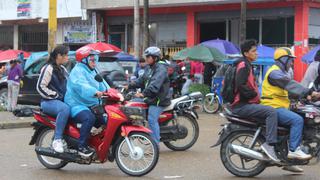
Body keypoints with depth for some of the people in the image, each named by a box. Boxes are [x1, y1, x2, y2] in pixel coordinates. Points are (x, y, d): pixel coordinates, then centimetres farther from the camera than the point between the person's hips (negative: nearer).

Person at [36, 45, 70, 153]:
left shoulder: (62, 69, 20)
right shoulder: (48, 68, -6)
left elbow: (68, 84, 30)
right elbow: (40, 87, -12)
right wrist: (56, 96, -15)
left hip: (62, 100, 9)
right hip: (49, 102, -9)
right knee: (65, 109, -40)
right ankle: (57, 140, -35)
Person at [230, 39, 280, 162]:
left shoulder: (247, 65, 22)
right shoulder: (243, 65, -10)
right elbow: (240, 85, -23)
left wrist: (256, 96, 11)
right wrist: (255, 95, -15)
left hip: (246, 103, 11)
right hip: (242, 105, -11)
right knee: (271, 112, -24)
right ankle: (269, 144, -27)